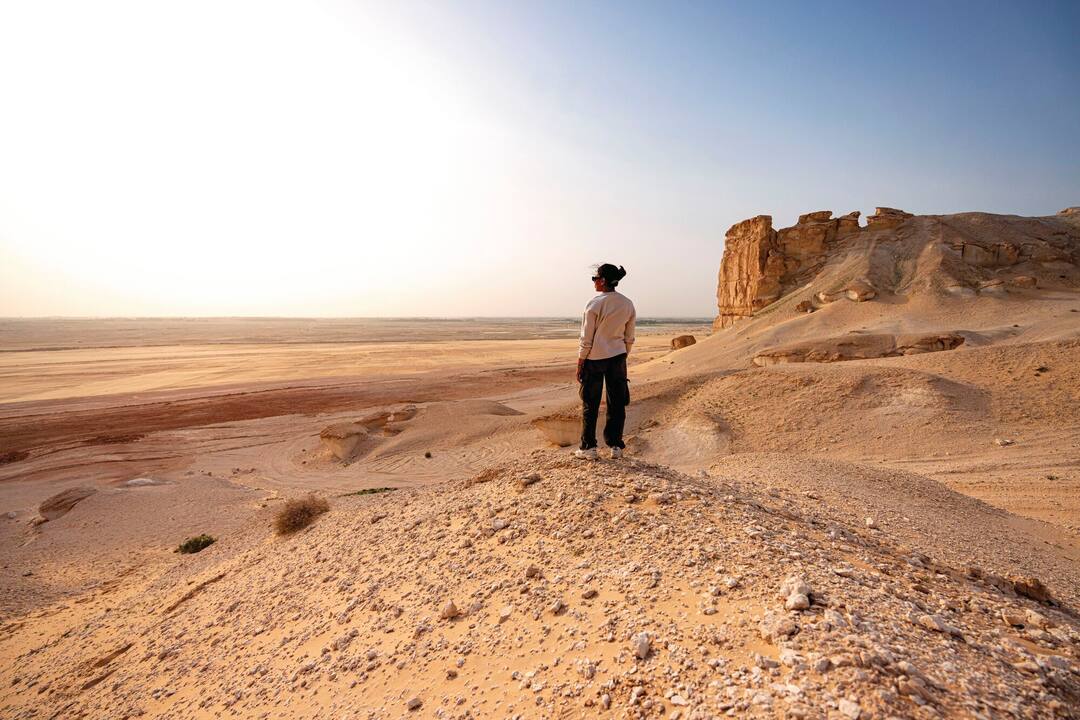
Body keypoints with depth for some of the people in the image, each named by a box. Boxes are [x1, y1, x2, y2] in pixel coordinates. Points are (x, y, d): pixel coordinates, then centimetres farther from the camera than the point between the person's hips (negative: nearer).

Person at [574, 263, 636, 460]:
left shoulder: (594, 304, -13)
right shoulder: (628, 304, 3)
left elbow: (586, 339, -11)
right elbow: (629, 338, 8)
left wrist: (579, 364, -3)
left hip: (594, 358, -4)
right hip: (617, 357, 5)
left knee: (590, 404, 6)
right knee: (617, 403, 10)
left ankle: (588, 448, 11)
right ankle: (616, 446, 16)